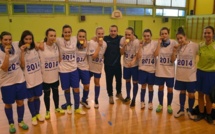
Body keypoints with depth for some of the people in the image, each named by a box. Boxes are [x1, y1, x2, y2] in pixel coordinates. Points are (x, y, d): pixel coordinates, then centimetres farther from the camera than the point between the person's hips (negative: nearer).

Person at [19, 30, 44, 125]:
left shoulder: (35, 48, 4)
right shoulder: (21, 50, -9)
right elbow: (22, 65, -19)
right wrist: (22, 52, -23)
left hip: (38, 78, 4)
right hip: (28, 79, -3)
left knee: (37, 97, 15)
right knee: (31, 98, 9)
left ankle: (37, 114, 33)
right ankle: (33, 116, 26)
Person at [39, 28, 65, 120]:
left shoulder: (56, 46, -1)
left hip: (55, 75, 4)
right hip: (45, 76, -4)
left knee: (56, 92, 19)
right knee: (46, 94, 12)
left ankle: (57, 108, 41)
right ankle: (47, 111, 33)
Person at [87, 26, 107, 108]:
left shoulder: (104, 44, -5)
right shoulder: (91, 42, -20)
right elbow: (94, 56, -28)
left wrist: (101, 63, 8)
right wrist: (99, 46, -27)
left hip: (98, 67, 3)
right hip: (90, 66, -3)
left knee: (97, 83, 11)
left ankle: (96, 100, 27)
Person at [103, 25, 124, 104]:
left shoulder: (121, 38, -5)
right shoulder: (105, 39, -9)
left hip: (117, 64, 2)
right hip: (108, 64, -1)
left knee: (119, 79, 17)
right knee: (109, 81, 10)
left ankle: (119, 93, 42)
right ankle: (110, 96, 30)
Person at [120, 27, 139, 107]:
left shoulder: (136, 42, -18)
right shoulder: (122, 40, -9)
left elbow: (137, 54, -13)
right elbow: (121, 53, -7)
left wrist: (133, 61, -31)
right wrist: (124, 45, -24)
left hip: (134, 65, -3)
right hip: (125, 64, 4)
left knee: (135, 82, 4)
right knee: (127, 80, 18)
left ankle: (134, 99, 19)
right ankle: (128, 96, 38)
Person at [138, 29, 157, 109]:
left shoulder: (155, 44, -6)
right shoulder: (141, 44, 0)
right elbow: (139, 56, -10)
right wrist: (140, 46, -12)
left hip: (152, 69, -1)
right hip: (142, 68, 1)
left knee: (150, 86, 11)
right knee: (143, 85, 12)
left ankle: (150, 102, 28)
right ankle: (142, 102, 28)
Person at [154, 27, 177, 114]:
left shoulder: (173, 43, -6)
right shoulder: (158, 43, -1)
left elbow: (173, 59, -7)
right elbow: (156, 54, -18)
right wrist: (159, 42, -16)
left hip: (170, 70, -1)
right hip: (160, 70, 1)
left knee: (170, 89, 8)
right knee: (160, 88, 13)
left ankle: (169, 105, 30)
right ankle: (160, 104, 30)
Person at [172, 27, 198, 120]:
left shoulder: (194, 46, -11)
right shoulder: (178, 46, 0)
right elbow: (173, 59, 0)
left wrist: (197, 68, -4)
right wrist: (174, 50, -13)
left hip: (191, 75, -3)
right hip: (180, 75, 3)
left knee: (191, 94, 6)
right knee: (182, 92, 16)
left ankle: (190, 111, 28)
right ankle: (181, 110, 32)